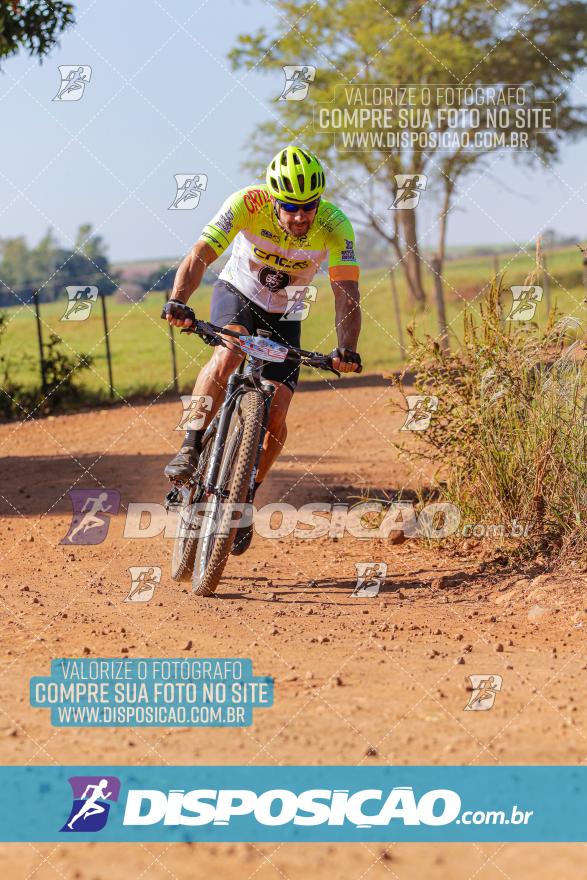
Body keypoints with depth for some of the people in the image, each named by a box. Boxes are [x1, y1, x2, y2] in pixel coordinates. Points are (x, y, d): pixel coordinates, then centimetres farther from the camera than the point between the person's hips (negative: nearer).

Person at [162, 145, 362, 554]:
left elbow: (346, 294, -32)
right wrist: (177, 301, -55)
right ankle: (190, 448, -21)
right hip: (237, 293, -1)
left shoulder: (334, 226, -28)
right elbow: (199, 258, -36)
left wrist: (347, 348, -50)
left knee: (276, 413, -10)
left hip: (283, 314, 1)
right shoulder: (247, 204, -30)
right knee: (228, 356, -35)